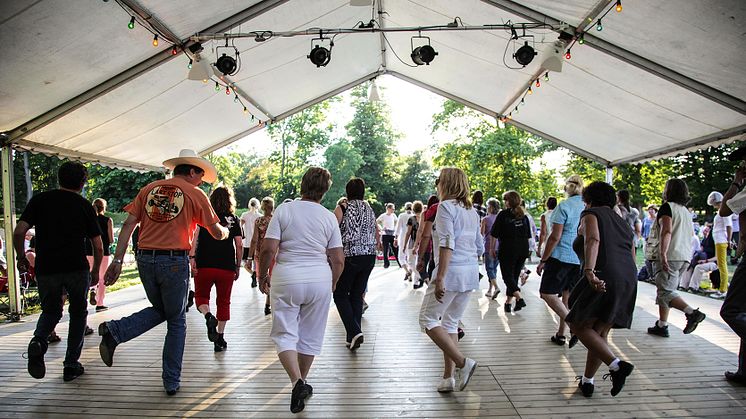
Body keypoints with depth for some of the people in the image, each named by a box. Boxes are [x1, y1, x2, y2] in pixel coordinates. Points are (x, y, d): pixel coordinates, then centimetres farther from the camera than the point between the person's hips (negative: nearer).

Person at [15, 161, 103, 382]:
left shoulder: (40, 200, 7)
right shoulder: (84, 206, 5)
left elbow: (19, 232, -3)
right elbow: (98, 246, 4)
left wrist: (21, 257, 12)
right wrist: (95, 271, 17)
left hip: (45, 269, 2)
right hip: (77, 268, -1)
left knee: (50, 310, 22)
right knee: (78, 313, 16)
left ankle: (38, 340, -9)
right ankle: (71, 366, 16)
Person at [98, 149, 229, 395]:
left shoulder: (149, 189, 12)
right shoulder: (195, 194, 1)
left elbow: (128, 224, 4)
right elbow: (217, 233, 5)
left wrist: (118, 260, 4)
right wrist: (225, 232, 28)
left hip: (145, 258, 5)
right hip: (174, 261, -4)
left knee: (159, 310, 25)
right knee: (176, 321, 11)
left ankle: (114, 331, 1)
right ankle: (172, 382, 18)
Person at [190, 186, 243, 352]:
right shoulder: (234, 220, 6)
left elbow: (195, 236, -10)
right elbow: (239, 245, 3)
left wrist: (192, 257, -13)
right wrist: (238, 266, 11)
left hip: (204, 265, 0)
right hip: (227, 267, 1)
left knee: (201, 296, 15)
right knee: (224, 302, 12)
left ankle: (208, 316, -16)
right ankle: (220, 338, 13)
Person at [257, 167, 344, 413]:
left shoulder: (284, 210, -4)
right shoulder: (329, 217, 2)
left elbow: (268, 249, -9)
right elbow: (338, 259, 1)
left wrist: (262, 276, 7)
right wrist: (332, 284, 18)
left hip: (287, 278, -2)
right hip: (320, 280, 2)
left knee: (285, 334, 7)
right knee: (310, 335, 15)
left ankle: (297, 382, -11)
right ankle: (302, 382, 29)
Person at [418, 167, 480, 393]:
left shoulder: (446, 207, -9)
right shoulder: (472, 211, 14)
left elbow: (447, 243, -20)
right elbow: (480, 247, 16)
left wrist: (440, 277, -22)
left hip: (452, 272, -8)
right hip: (471, 272, 8)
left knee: (428, 319, 2)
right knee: (451, 322, 15)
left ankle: (463, 362, -5)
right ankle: (449, 377, 17)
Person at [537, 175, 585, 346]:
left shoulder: (564, 206, -12)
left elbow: (555, 237, -16)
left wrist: (543, 260, -9)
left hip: (561, 256, -7)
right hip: (581, 259, 7)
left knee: (547, 293, -1)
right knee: (567, 295, 13)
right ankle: (561, 334, 18)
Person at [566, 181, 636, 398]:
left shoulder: (591, 214, 4)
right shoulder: (624, 223, 25)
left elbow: (593, 240, -18)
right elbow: (632, 259, 23)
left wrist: (589, 272, -30)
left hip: (602, 278, -8)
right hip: (628, 280, 8)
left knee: (580, 326, 5)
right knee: (600, 333, 14)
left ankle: (616, 365, -11)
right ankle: (587, 381, 19)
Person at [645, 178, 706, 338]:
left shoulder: (667, 207, -6)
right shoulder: (686, 211, 20)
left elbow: (666, 231, -19)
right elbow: (691, 233, 26)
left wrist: (663, 253, -27)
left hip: (668, 257, -9)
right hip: (684, 257, 9)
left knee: (665, 291, -11)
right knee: (665, 290, 13)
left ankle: (692, 313, -27)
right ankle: (662, 326, 13)